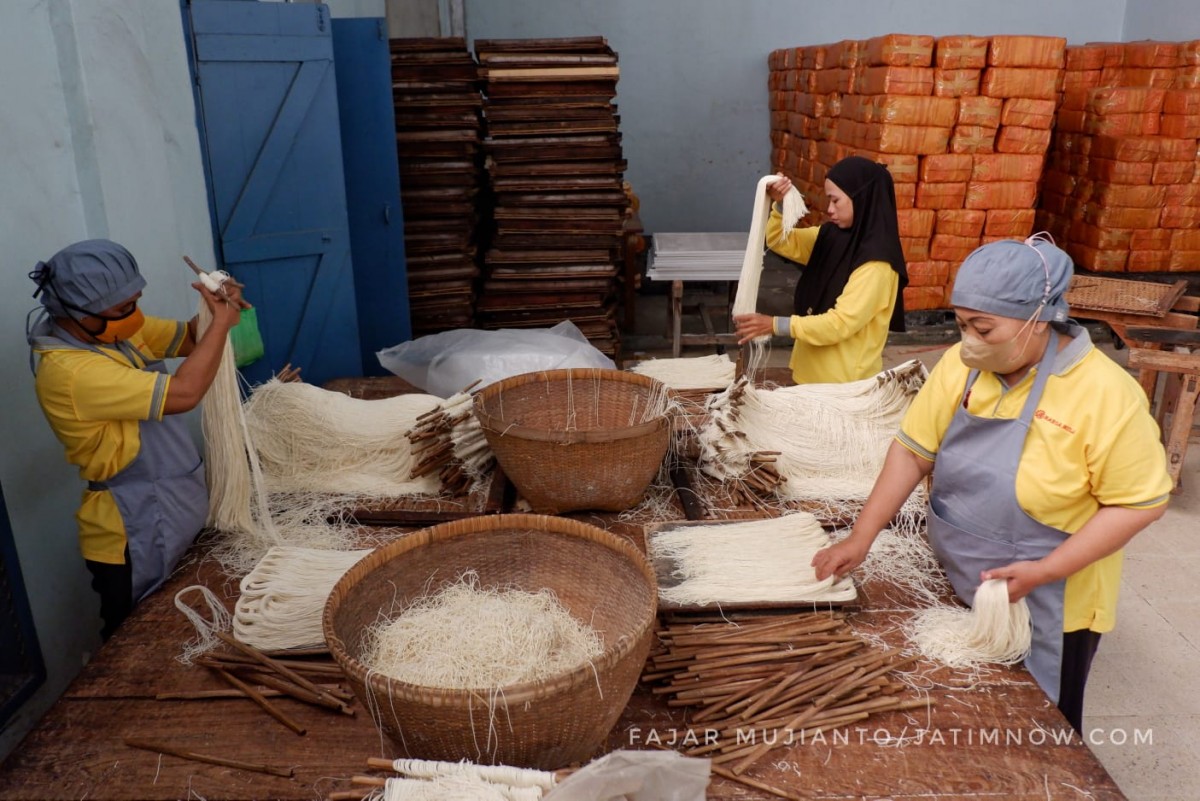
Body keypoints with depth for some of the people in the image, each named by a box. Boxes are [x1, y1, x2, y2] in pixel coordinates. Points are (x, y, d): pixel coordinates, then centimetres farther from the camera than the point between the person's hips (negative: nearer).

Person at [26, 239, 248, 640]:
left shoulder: (115, 330, -2)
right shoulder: (68, 370, -28)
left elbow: (189, 338, 8)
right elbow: (183, 393, -33)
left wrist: (215, 308, -14)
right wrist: (222, 322, -22)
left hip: (176, 516, 8)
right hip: (135, 539, -8)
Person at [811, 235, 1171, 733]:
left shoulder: (1105, 394, -22)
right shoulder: (960, 365, -8)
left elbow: (1141, 503, -17)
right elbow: (913, 451, -2)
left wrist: (1045, 571, -25)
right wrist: (860, 539, -9)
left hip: (1044, 608, -4)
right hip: (953, 591, 5)